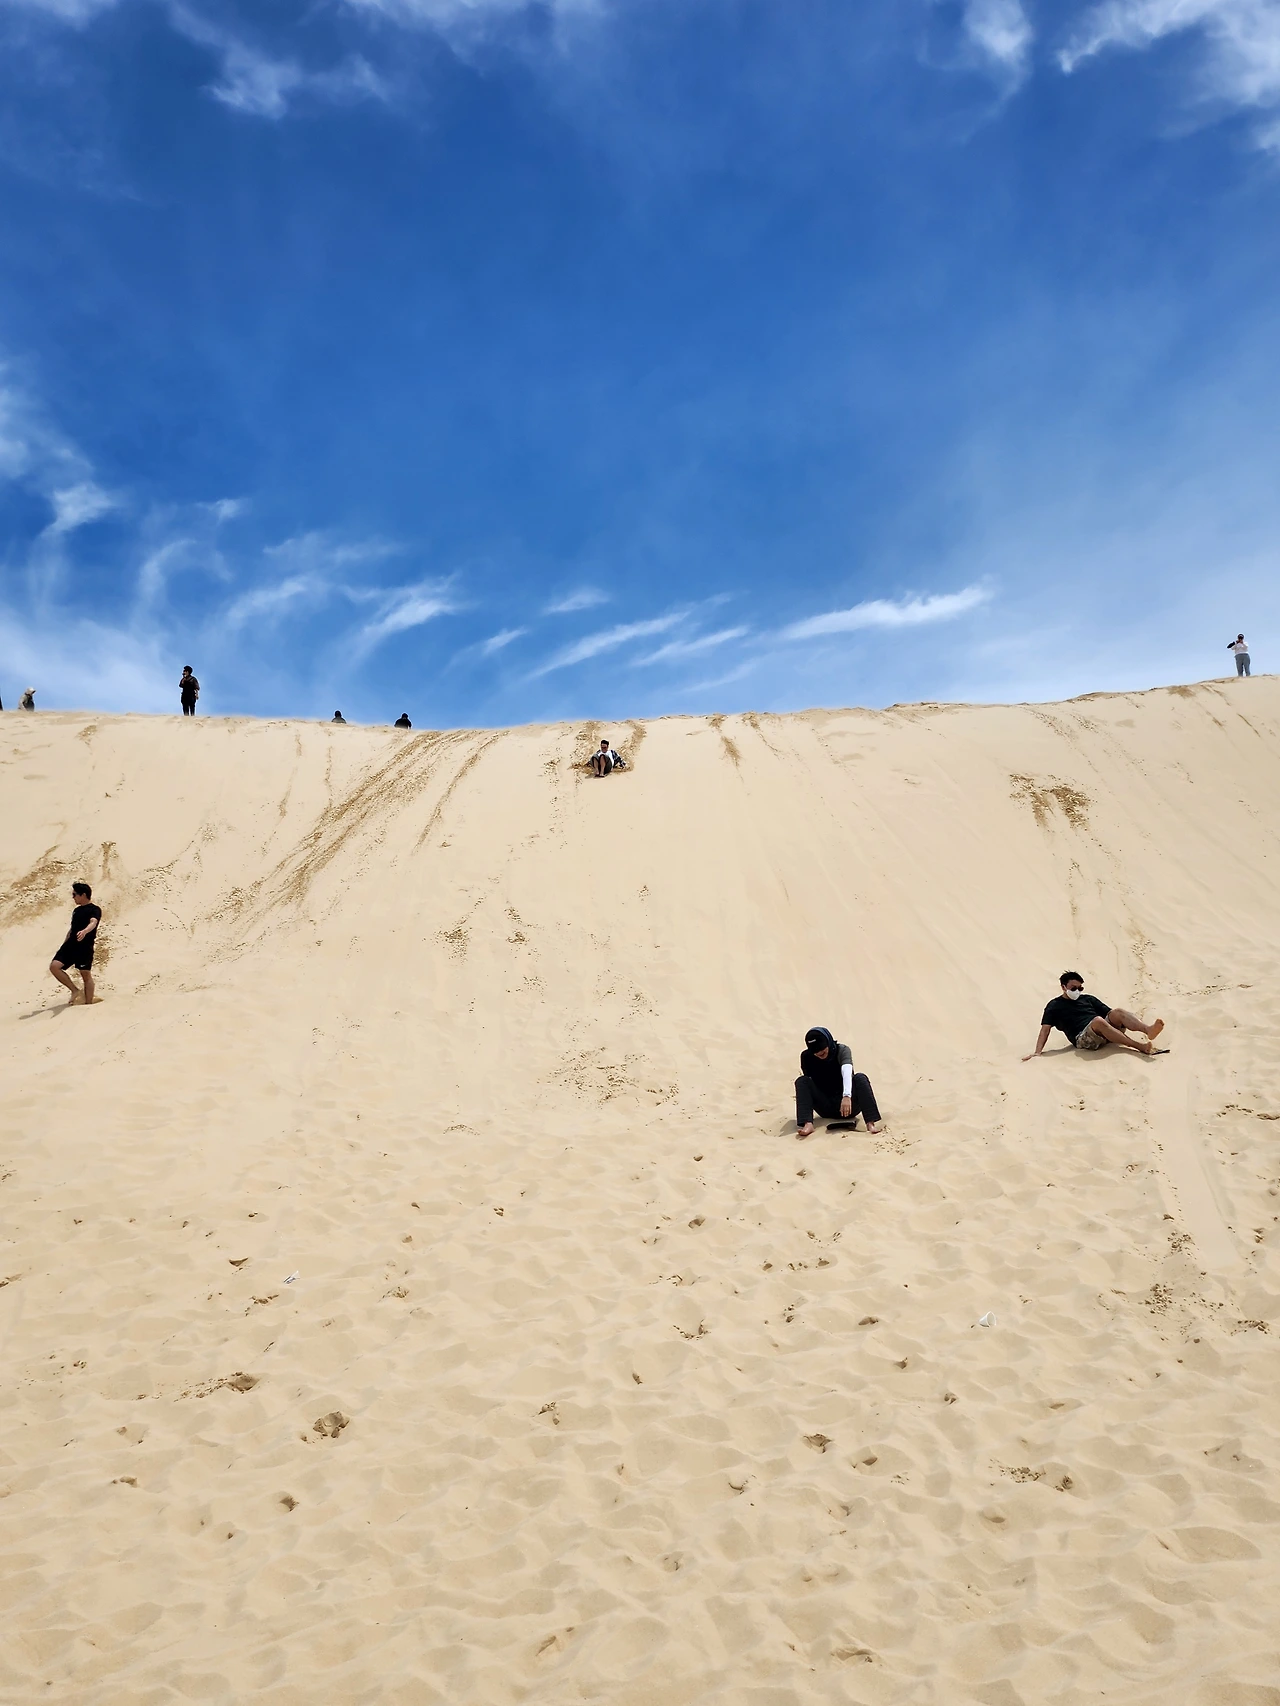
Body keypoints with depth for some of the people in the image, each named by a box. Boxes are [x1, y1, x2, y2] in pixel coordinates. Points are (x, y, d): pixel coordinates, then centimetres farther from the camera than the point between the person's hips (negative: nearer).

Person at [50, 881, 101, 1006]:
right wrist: (64, 945, 25)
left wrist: (84, 931, -48)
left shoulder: (95, 910, -6)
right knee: (54, 966, -9)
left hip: (85, 947, -7)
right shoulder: (76, 910, 19)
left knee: (86, 974, -2)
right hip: (71, 944, 7)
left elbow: (93, 923, -27)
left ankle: (88, 1003, 5)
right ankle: (74, 990, 3)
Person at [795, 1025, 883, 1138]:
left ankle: (871, 1123, -44)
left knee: (860, 1078, -28)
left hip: (846, 1103, -1)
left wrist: (847, 1096, -45)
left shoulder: (842, 1050, -11)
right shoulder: (806, 1057, -3)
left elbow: (847, 1072, -29)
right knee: (802, 1081, -21)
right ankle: (807, 1124, -40)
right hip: (826, 1109, 1)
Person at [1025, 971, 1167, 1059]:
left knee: (1118, 1012, -22)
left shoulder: (1088, 999, 26)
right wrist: (1038, 1051, -11)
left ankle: (1148, 1030, -47)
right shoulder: (1055, 1006, 13)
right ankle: (1140, 1047, -43)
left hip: (1104, 1034, 5)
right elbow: (1045, 1029, 3)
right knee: (1098, 1020, -35)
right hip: (1083, 1039, -5)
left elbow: (1110, 1013, 21)